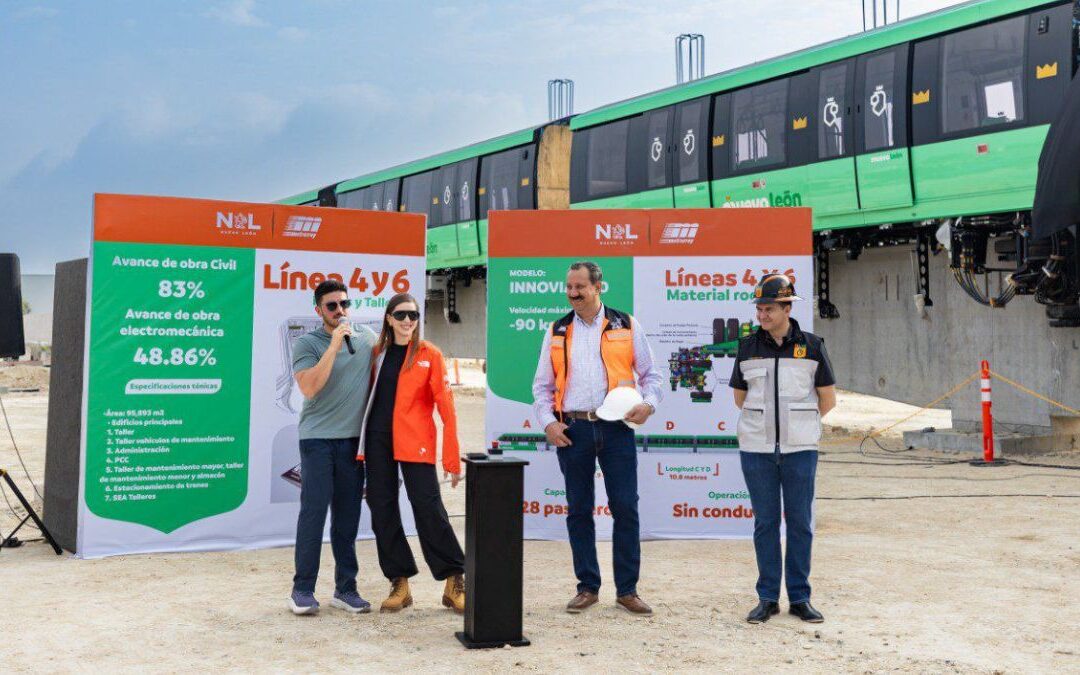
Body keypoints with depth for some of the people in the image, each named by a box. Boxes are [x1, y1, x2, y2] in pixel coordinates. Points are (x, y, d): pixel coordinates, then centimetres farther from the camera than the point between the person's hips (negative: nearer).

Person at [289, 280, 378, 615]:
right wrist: (335, 344, -19)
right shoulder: (306, 343, -3)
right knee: (313, 511, -5)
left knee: (348, 515, 7)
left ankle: (346, 588, 15)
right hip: (318, 438, -3)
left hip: (355, 439, 3)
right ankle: (303, 590, 4)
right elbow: (309, 387, -17)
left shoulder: (368, 338, 8)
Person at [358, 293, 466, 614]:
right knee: (382, 509, 5)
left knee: (428, 508, -7)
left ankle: (454, 582, 4)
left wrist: (452, 459, -8)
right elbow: (369, 398, 15)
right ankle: (399, 583, 17)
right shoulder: (378, 353, 10)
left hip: (415, 443, -4)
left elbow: (446, 407, -4)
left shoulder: (429, 354, 0)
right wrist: (361, 444, 6)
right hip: (377, 440, 4)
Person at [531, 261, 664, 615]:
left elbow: (649, 374, 9)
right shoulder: (557, 332, 10)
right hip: (572, 430, 2)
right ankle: (587, 587, 19)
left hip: (616, 427, -1)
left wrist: (649, 403, -9)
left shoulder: (626, 326, 6)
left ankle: (627, 589, 11)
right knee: (579, 510, 7)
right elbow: (542, 385, 13)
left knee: (625, 508, -1)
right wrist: (548, 422, -1)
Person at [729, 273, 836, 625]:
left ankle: (800, 598, 14)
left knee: (800, 522, 4)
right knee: (765, 522, 5)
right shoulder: (748, 346, 5)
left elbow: (828, 399, 7)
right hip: (757, 448, 1)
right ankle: (767, 598, 14)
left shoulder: (811, 345, 0)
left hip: (799, 448, -1)